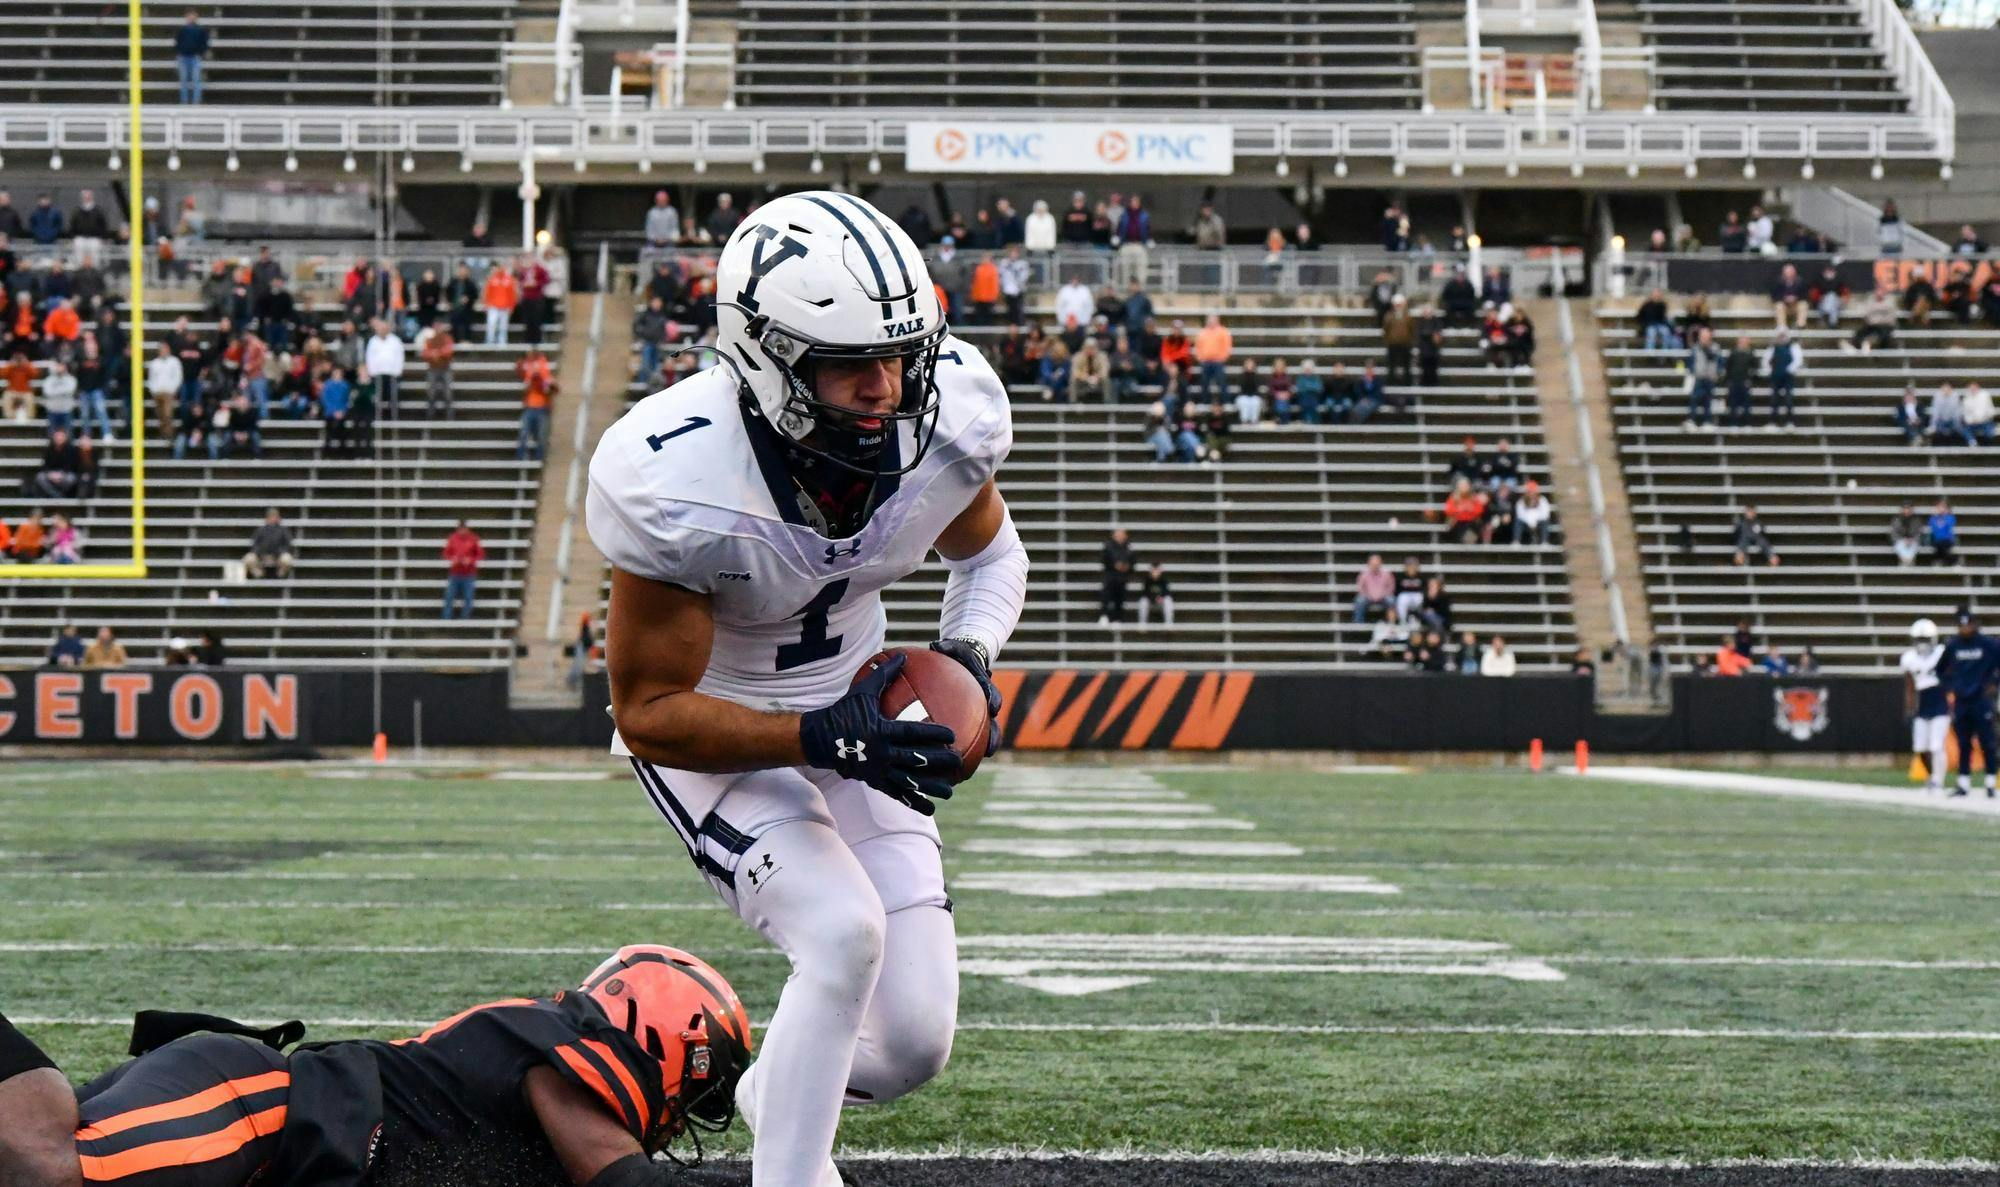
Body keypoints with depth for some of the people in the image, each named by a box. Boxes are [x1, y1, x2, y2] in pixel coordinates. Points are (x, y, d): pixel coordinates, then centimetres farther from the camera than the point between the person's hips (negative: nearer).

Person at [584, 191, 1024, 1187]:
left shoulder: (949, 418, -20)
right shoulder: (678, 488, -34)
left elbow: (989, 553, 4)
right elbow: (650, 714, -23)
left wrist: (967, 656, -17)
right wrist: (822, 739, -36)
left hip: (850, 709, 5)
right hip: (708, 730, -5)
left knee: (912, 1044, 0)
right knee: (843, 934, -30)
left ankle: (779, 1097, 36)